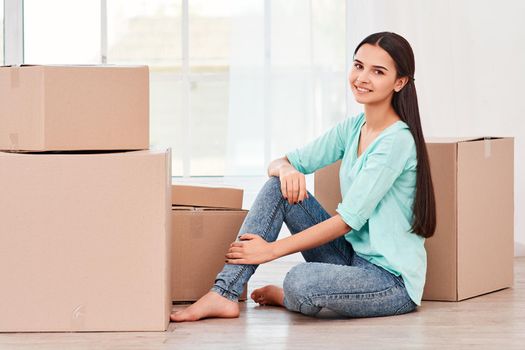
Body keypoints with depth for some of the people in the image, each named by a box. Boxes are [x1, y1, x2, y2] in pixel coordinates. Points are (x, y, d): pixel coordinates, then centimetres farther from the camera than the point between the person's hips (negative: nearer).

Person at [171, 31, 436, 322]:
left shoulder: (398, 141, -17)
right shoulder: (353, 128, 7)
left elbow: (348, 219, -20)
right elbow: (276, 164, 9)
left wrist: (272, 250, -18)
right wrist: (286, 169, -17)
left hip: (393, 278, -8)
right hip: (353, 257, 8)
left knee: (301, 281, -35)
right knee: (279, 185, -6)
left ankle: (286, 296, 4)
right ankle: (224, 295, -10)